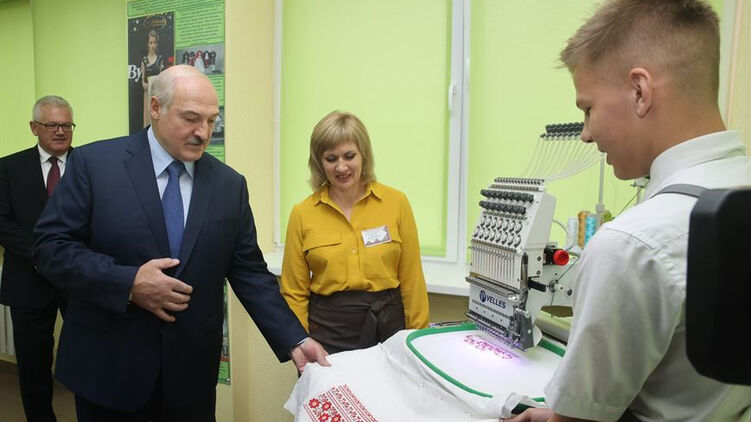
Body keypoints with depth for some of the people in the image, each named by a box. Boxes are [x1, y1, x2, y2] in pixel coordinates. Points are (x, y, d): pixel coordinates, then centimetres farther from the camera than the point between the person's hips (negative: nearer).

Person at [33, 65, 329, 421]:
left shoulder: (230, 185, 0)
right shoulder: (94, 163, -6)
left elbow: (249, 273, 0)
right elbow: (50, 245, -7)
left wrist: (294, 340, -9)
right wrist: (128, 283, -20)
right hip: (108, 366, -2)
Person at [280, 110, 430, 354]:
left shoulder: (396, 203, -4)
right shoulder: (302, 214, -3)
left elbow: (411, 279, 0)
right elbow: (294, 291, 3)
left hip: (387, 326, 0)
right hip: (327, 329, 0)